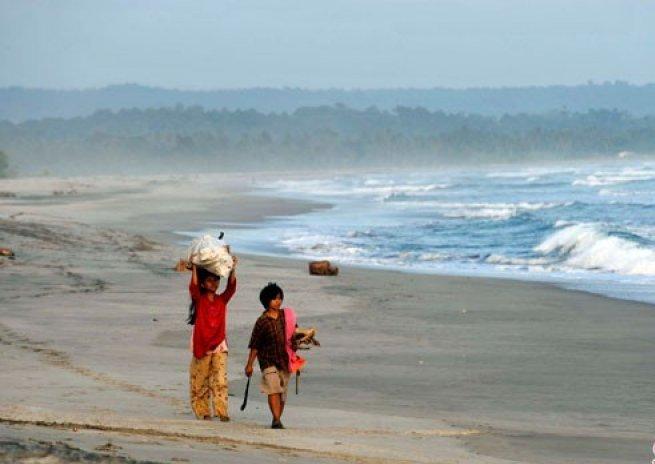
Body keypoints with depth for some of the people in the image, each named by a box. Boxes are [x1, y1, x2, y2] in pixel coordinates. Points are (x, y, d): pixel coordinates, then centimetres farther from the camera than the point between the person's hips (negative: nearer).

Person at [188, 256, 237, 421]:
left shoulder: (222, 300, 7)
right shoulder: (199, 300, 0)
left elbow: (231, 288, -8)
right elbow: (193, 287, -18)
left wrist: (233, 268, -20)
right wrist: (194, 268, -27)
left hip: (219, 346, 1)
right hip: (201, 346, -1)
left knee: (221, 380, -10)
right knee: (200, 382, 5)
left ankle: (222, 411, -13)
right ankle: (202, 411, 15)